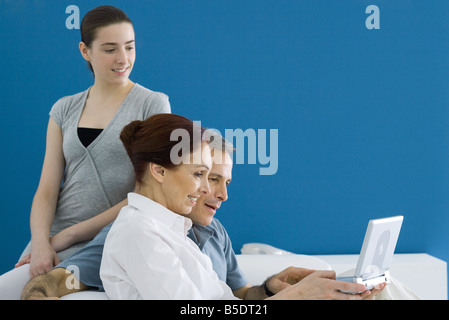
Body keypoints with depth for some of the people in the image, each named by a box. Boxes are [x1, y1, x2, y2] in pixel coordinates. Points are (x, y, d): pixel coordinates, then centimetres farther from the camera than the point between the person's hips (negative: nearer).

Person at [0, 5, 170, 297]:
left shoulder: (153, 105, 0)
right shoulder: (65, 109, 12)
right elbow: (47, 189, 6)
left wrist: (69, 234, -10)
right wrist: (41, 243, -14)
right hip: (55, 242, 4)